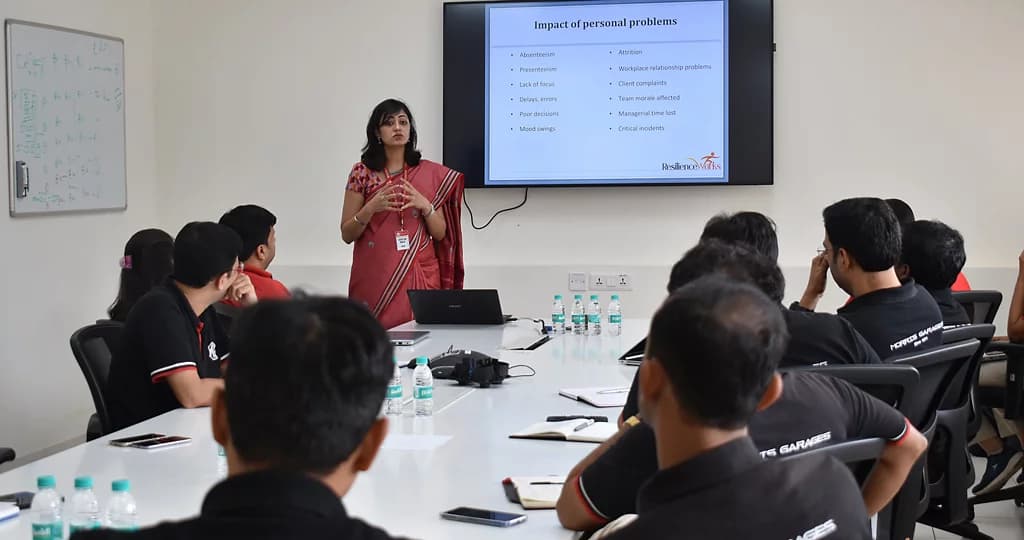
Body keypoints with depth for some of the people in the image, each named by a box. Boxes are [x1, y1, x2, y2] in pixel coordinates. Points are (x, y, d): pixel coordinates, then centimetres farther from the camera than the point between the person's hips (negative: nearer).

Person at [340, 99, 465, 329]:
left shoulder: (431, 173, 6)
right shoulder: (362, 173, 2)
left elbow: (440, 234, 6)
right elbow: (347, 235, 1)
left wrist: (424, 205, -11)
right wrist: (371, 208, -14)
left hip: (418, 276, 1)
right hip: (374, 278, -1)